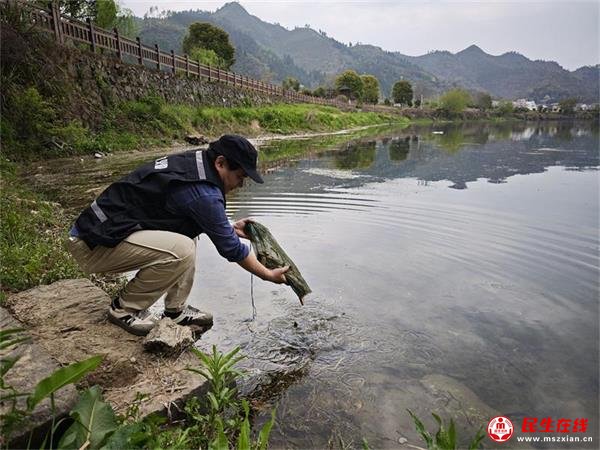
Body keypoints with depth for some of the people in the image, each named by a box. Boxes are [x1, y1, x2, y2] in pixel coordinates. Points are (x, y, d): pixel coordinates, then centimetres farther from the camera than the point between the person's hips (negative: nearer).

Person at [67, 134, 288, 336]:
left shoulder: (190, 162, 5)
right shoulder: (202, 193, -22)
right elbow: (229, 247, -12)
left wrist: (229, 228, 16)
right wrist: (268, 275, 0)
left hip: (102, 226, 10)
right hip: (93, 244, -10)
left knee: (187, 229, 10)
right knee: (181, 250, -26)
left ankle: (176, 310, 11)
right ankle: (125, 309, -2)